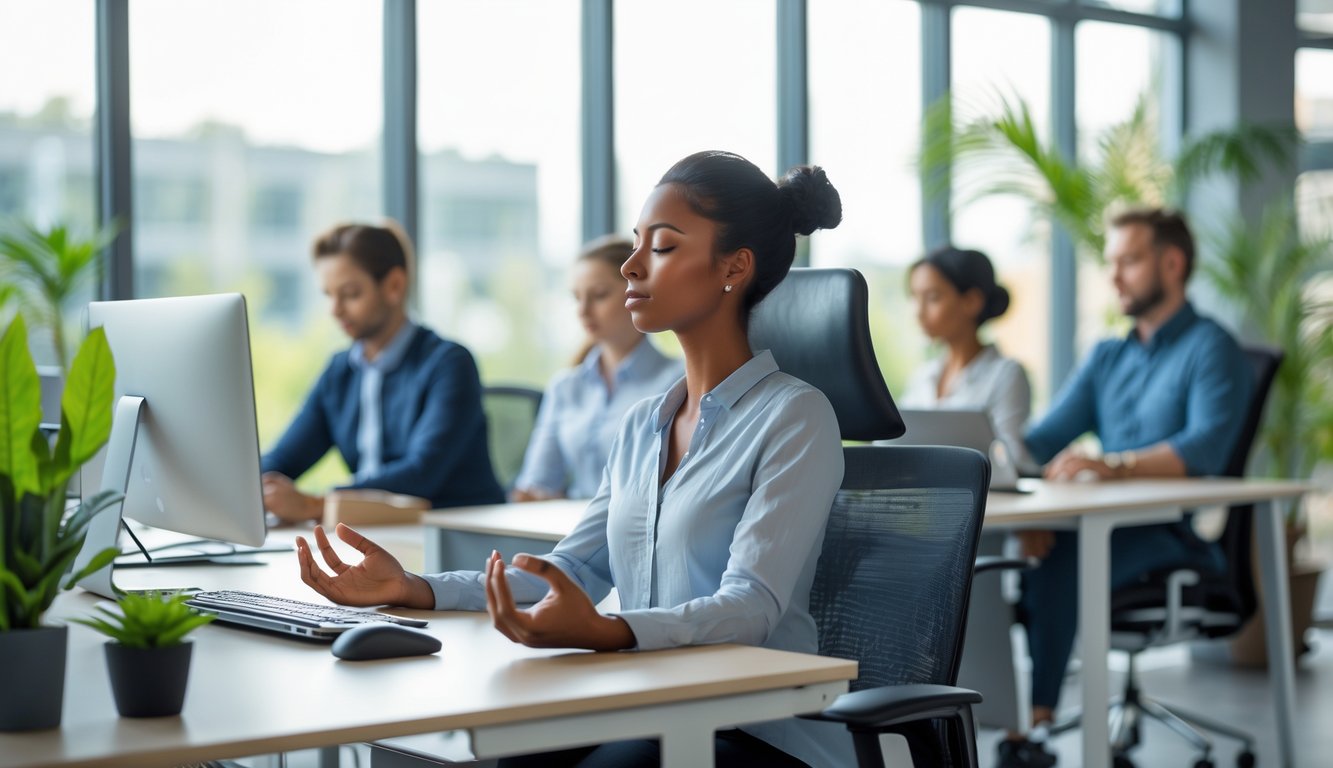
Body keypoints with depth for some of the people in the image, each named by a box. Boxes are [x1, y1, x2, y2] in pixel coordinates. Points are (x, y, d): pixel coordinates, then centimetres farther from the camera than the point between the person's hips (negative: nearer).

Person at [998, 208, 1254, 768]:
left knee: (1056, 563, -33)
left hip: (1180, 537, -7)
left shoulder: (1211, 349, -3)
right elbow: (1045, 438, 14)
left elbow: (1206, 448, -21)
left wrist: (1113, 464, -36)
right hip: (1109, 526, 7)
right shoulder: (1107, 357, 22)